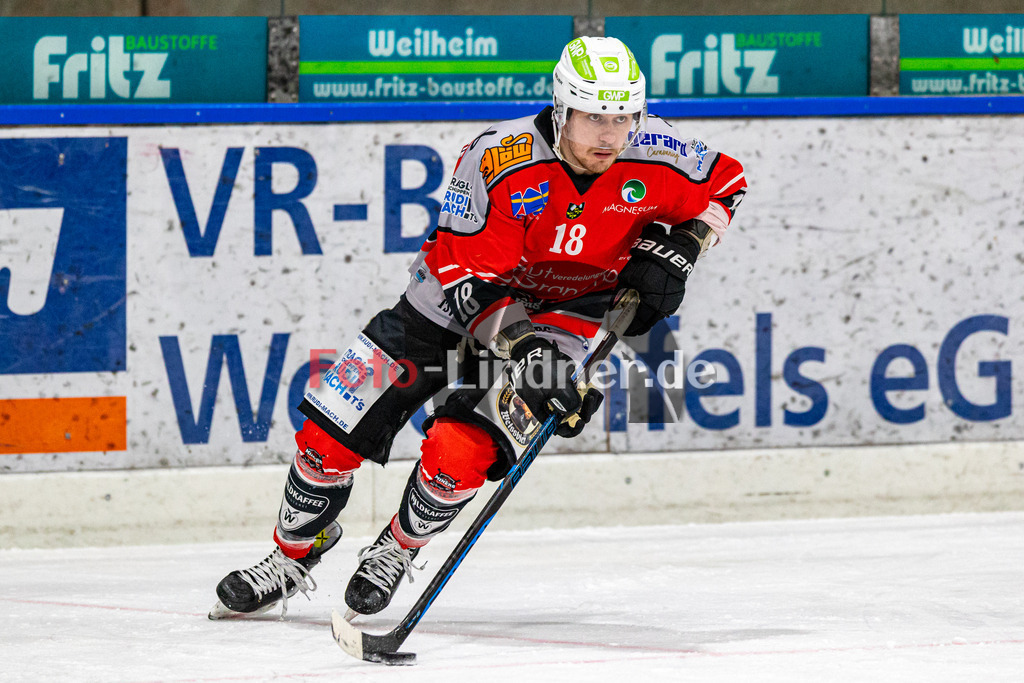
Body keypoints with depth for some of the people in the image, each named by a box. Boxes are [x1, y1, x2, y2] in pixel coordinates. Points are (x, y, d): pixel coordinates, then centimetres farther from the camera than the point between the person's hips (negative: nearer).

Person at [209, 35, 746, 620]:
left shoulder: (655, 155, -20)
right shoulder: (497, 161, -29)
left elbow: (725, 184, 1)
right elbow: (472, 283, -27)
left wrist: (671, 253, -14)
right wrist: (530, 359, -38)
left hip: (557, 314, 1)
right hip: (458, 302, -1)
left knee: (460, 454, -21)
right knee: (330, 435, -3)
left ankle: (397, 552, 10)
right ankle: (292, 560, 23)